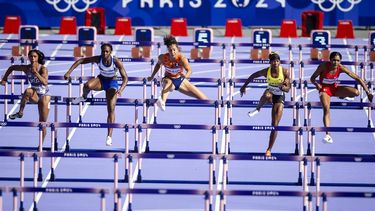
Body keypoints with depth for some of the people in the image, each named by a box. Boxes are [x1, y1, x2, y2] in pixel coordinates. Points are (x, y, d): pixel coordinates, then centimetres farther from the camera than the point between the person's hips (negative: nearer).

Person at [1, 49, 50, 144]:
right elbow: (12, 68, 8)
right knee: (28, 91, -37)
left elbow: (45, 82, -32)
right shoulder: (26, 68, -8)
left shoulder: (43, 69, -17)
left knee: (43, 122, -1)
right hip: (34, 95, 2)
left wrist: (35, 72, -37)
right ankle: (20, 113, -26)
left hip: (44, 95, -2)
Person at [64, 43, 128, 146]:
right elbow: (79, 61, -17)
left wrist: (121, 89, -42)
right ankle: (84, 97, 4)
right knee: (88, 85, -34)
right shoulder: (98, 59, -23)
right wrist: (69, 72, -28)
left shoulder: (116, 62, -28)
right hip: (101, 80, 1)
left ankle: (109, 136, -6)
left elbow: (125, 78, -24)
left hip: (112, 83, -1)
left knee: (111, 109, -10)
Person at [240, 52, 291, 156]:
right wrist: (244, 86, 5)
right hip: (270, 91, 0)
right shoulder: (266, 71, -15)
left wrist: (284, 87, -36)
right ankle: (258, 109, -12)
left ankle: (269, 149, 5)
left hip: (279, 96, 0)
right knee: (267, 96, -43)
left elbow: (288, 88, -13)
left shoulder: (285, 72, -17)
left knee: (275, 125, -6)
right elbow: (253, 76, 1)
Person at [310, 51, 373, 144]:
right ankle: (328, 135, -29)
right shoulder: (323, 66, -24)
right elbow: (312, 78, -14)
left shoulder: (341, 68, -19)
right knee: (326, 108, -27)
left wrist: (368, 92, -19)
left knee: (356, 92, -19)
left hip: (335, 88, 3)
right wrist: (316, 84, -37)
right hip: (324, 89, -3)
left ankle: (342, 96, 16)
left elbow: (357, 78, -16)